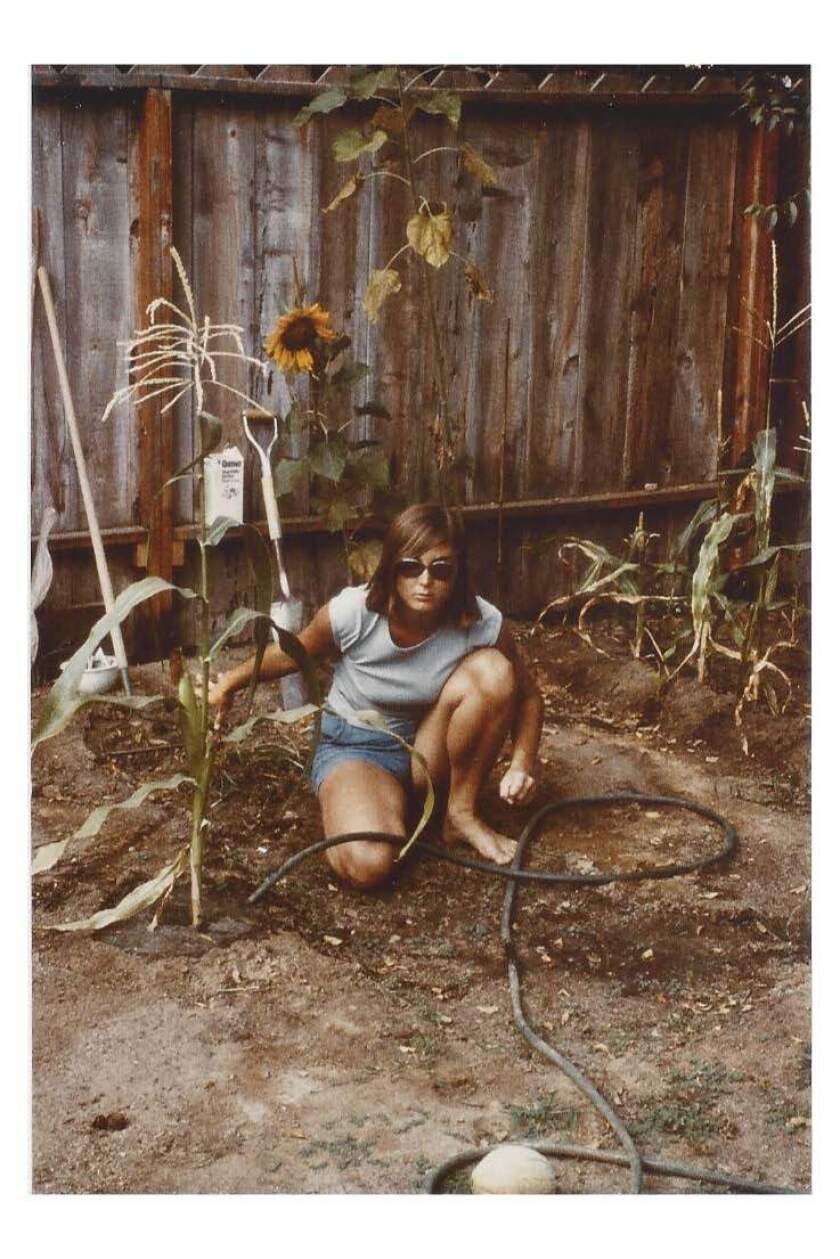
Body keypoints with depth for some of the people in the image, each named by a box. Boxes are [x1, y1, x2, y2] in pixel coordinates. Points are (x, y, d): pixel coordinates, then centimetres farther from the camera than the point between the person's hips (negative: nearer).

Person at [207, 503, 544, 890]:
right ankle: (394, 803, 4)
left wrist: (522, 763, -20)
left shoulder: (482, 625, -21)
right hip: (353, 747, -2)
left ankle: (462, 812, -8)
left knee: (493, 670, -28)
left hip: (426, 748, 2)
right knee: (367, 864, -33)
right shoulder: (352, 613, -23)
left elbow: (526, 694, -3)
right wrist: (230, 682, 12)